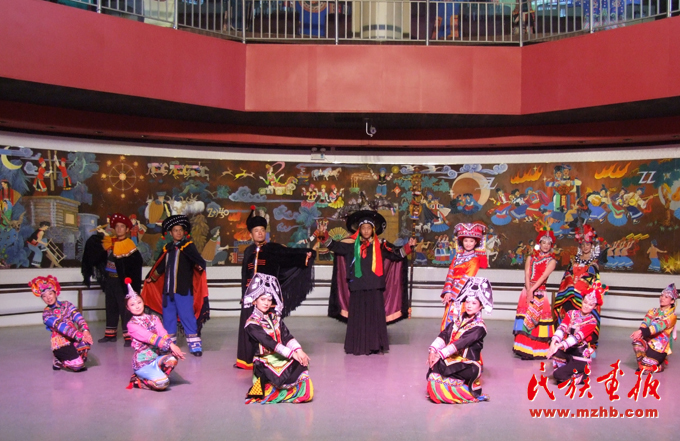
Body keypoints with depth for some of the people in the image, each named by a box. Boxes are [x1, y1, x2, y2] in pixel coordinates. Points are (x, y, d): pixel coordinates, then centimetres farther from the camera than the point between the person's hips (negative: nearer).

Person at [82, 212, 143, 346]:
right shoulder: (108, 241, 8)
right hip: (109, 280, 7)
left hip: (121, 281, -7)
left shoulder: (129, 245, -11)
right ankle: (111, 334, 27)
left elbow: (135, 264, -18)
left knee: (125, 308, -5)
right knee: (111, 307, 16)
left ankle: (128, 336, -2)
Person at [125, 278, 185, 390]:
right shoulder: (132, 325, -7)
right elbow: (150, 337, -20)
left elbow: (163, 334, -7)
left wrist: (172, 345, -28)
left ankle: (155, 375, -2)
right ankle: (138, 381, 1)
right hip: (143, 362, -5)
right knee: (162, 383, -26)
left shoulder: (153, 319, 10)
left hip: (157, 356, 5)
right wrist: (169, 345, -31)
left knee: (172, 358, -27)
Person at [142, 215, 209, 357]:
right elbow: (160, 266, 27)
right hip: (167, 289, 6)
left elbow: (197, 259, -15)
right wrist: (151, 278, 33)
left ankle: (195, 344, -3)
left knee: (187, 315, -8)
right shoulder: (167, 248, 14)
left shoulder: (188, 246, -1)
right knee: (168, 316, 12)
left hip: (183, 289, -5)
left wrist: (199, 266, -37)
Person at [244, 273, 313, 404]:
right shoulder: (252, 324, -8)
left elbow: (287, 336, 3)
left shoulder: (275, 317, 12)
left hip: (282, 357, 6)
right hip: (265, 362, -5)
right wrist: (291, 353, -23)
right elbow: (269, 342, -18)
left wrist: (299, 350, -14)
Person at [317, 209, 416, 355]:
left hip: (374, 288, 0)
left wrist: (408, 246, -8)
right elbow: (334, 246, 5)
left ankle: (375, 346, 8)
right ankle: (357, 346, 11)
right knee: (357, 317, 4)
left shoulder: (380, 246, 7)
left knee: (375, 316, 1)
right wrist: (324, 237, -10)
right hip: (357, 288, 1)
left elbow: (397, 255, 5)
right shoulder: (352, 246, 7)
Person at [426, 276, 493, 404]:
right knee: (433, 380, -17)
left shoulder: (479, 327, -9)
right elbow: (444, 335, 0)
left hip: (467, 365, -6)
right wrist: (433, 349, -17)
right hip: (452, 359, 6)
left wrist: (441, 353, -27)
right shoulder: (458, 320, 12)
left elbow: (462, 342, -20)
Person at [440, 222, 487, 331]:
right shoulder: (457, 256, 14)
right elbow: (450, 274, 6)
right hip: (452, 292, 5)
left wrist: (452, 293, -14)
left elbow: (467, 278, -9)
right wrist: (448, 291, -8)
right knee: (448, 318, 4)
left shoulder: (475, 259, -2)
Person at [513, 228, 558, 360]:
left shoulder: (552, 260, 3)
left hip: (540, 292, -2)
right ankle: (525, 349, -3)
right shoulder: (531, 257, 11)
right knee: (525, 319, -5)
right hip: (528, 290, 2)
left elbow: (543, 276, -9)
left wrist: (532, 290, -19)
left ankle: (537, 350, 3)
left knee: (538, 318, -3)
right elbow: (527, 275, 1)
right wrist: (529, 291, -13)